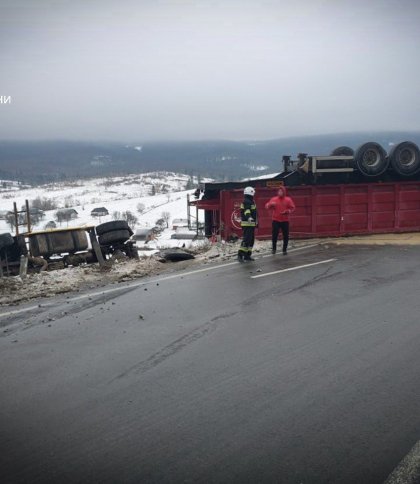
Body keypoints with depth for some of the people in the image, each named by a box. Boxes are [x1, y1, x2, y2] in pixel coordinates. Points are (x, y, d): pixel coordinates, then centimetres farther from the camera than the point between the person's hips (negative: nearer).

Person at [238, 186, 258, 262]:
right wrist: (249, 217, -52)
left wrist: (255, 220, 43)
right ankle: (240, 255, -16)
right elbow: (247, 211, -33)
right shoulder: (247, 202, -15)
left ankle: (247, 255, 16)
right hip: (247, 224, -11)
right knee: (246, 239, -15)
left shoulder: (250, 201, 19)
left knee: (251, 240, 12)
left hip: (251, 224, 11)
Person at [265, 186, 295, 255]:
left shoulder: (288, 199, 1)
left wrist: (287, 211, -18)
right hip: (275, 220, 0)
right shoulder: (274, 199, 2)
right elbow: (267, 206, -2)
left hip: (285, 221, 0)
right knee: (274, 235, 0)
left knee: (286, 236, 2)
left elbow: (292, 208, 0)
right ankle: (274, 248, 17)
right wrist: (270, 204, -24)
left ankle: (285, 249, 14)